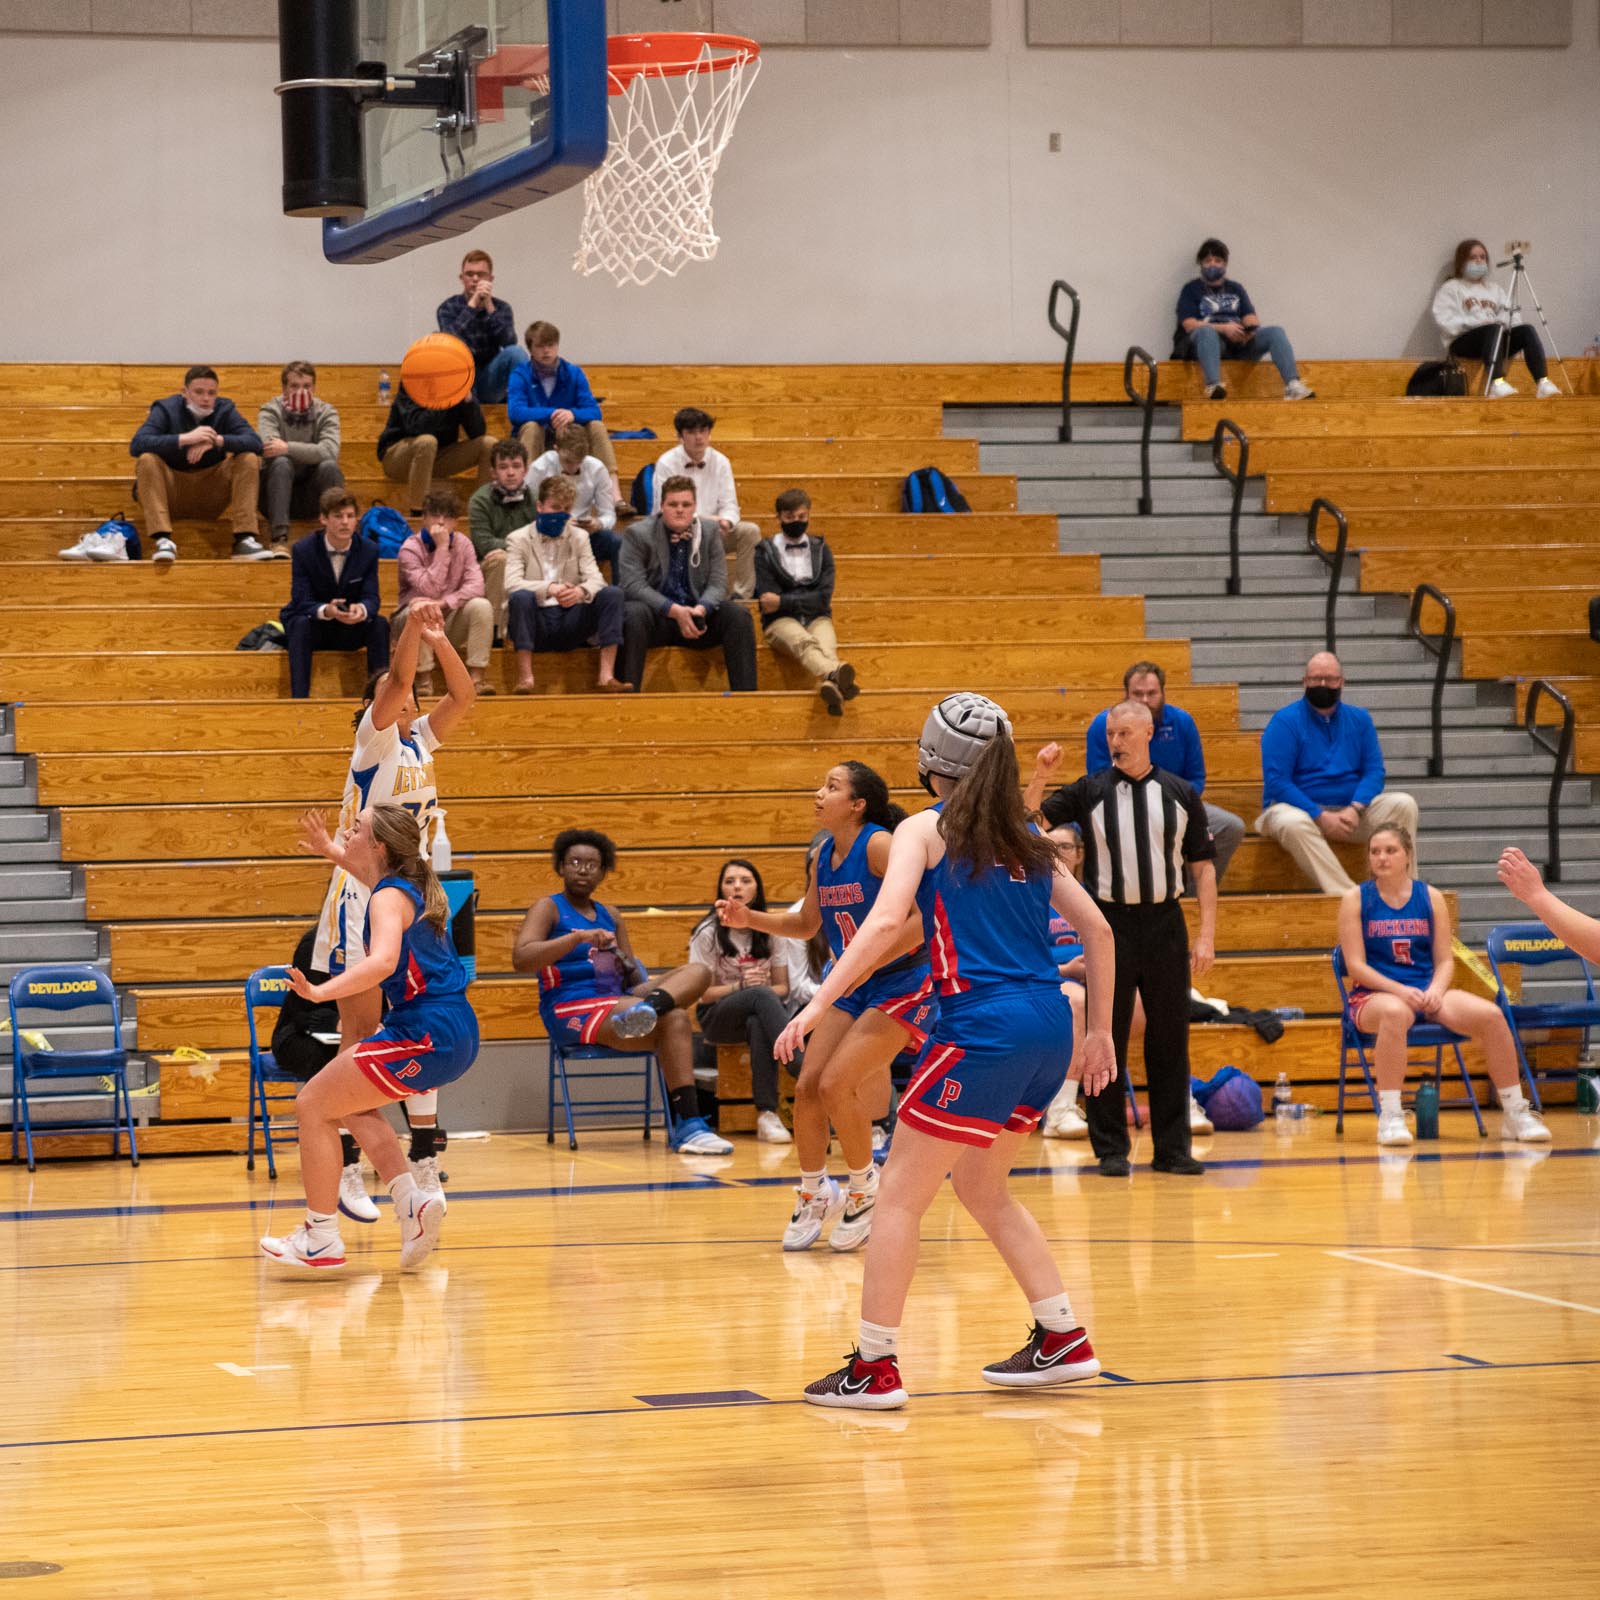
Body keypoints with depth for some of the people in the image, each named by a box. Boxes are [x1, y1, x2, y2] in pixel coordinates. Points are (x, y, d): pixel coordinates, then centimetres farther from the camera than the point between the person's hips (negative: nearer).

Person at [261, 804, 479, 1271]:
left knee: (313, 1105, -2)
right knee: (350, 1101, 24)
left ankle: (320, 1239, 1)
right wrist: (331, 851, 52)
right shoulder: (410, 887, 15)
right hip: (454, 1033, 10)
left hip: (427, 1035, -10)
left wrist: (320, 991, -42)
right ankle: (411, 1200, 9)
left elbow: (382, 961, -33)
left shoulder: (389, 898, -13)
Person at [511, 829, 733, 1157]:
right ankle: (688, 1126, -38)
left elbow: (631, 976, 22)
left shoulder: (610, 917, 21)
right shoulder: (548, 909, 2)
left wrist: (631, 971, -4)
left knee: (697, 973, -12)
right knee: (673, 1019, -29)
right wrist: (579, 937, -24)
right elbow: (520, 959, -16)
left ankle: (646, 1008, -44)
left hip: (616, 1001, 7)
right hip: (570, 1010, -7)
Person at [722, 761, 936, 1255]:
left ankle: (865, 1189, 5)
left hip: (904, 986, -7)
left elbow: (927, 916, -25)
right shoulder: (822, 856, 5)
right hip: (854, 988, 7)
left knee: (836, 1085, -17)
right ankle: (813, 1195, 19)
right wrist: (750, 918, 3)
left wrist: (866, 964, -26)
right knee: (807, 1088, -1)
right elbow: (806, 923, 19)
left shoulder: (879, 846, -19)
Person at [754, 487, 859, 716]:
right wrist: (809, 601, -6)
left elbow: (824, 598, 3)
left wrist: (783, 601, -5)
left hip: (816, 619, 3)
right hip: (781, 621, -3)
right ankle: (836, 674, -74)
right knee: (805, 642, -39)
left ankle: (829, 684, -71)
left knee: (826, 646, -35)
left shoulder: (820, 549, 17)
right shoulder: (765, 552, 12)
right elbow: (768, 600, 0)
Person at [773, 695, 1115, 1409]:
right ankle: (1063, 1341, 22)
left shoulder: (926, 829, 0)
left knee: (900, 1194, 2)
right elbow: (1097, 930, 17)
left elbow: (886, 922, -16)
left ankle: (874, 1367, 0)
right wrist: (1100, 1031, 22)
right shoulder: (1026, 835, 18)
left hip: (984, 1025, -7)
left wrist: (819, 1003, -17)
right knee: (981, 1186, 24)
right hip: (1048, 1027, 7)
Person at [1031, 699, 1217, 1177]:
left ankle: (1172, 1148, 11)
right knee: (1107, 1036, 1)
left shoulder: (1180, 794, 5)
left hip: (1165, 923, 1)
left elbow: (1203, 865, 6)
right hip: (1110, 922, -1)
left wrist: (1206, 935, -1)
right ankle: (1111, 1150, 7)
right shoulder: (1090, 791, 3)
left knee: (1169, 1038, 4)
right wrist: (1039, 778, -19)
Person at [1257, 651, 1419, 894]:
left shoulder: (1359, 719, 11)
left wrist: (1355, 809, -18)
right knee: (1294, 824, -39)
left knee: (1403, 805, -18)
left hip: (1350, 810, 4)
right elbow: (1277, 782, -12)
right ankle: (1348, 899, -44)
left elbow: (1374, 771, 3)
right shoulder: (1285, 721, -4)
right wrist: (1321, 817, -21)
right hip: (1298, 808, -4)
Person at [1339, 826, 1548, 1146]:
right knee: (1395, 1013, -42)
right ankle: (1389, 1117, -38)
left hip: (1427, 991, 3)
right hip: (1375, 994, -3)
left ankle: (1515, 1114, -7)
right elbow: (1356, 965, -6)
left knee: (1491, 1014, -21)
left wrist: (1436, 990, -15)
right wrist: (1400, 991, -20)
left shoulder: (1431, 898, 8)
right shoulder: (1356, 900, 1)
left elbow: (1445, 961, 7)